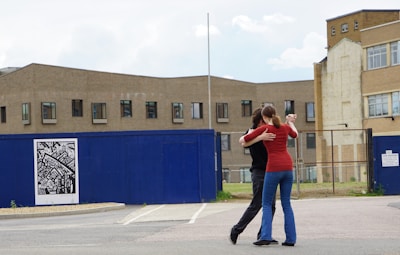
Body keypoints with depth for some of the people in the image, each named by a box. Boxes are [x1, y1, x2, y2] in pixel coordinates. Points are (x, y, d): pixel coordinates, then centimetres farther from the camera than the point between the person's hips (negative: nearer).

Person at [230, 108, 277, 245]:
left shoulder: (267, 132, 15)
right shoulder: (252, 132, -7)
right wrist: (260, 137, -41)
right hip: (259, 172, -8)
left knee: (271, 205, 4)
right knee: (256, 204, -7)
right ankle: (237, 230, 5)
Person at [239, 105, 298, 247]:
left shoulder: (264, 129, -5)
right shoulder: (285, 127, 9)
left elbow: (242, 141, 1)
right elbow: (295, 135, 34)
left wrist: (244, 140, 25)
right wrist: (291, 122, 51)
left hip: (274, 168, -5)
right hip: (288, 167, 5)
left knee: (267, 203, 6)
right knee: (286, 204, 11)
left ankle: (266, 236, -5)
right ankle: (290, 238, 6)